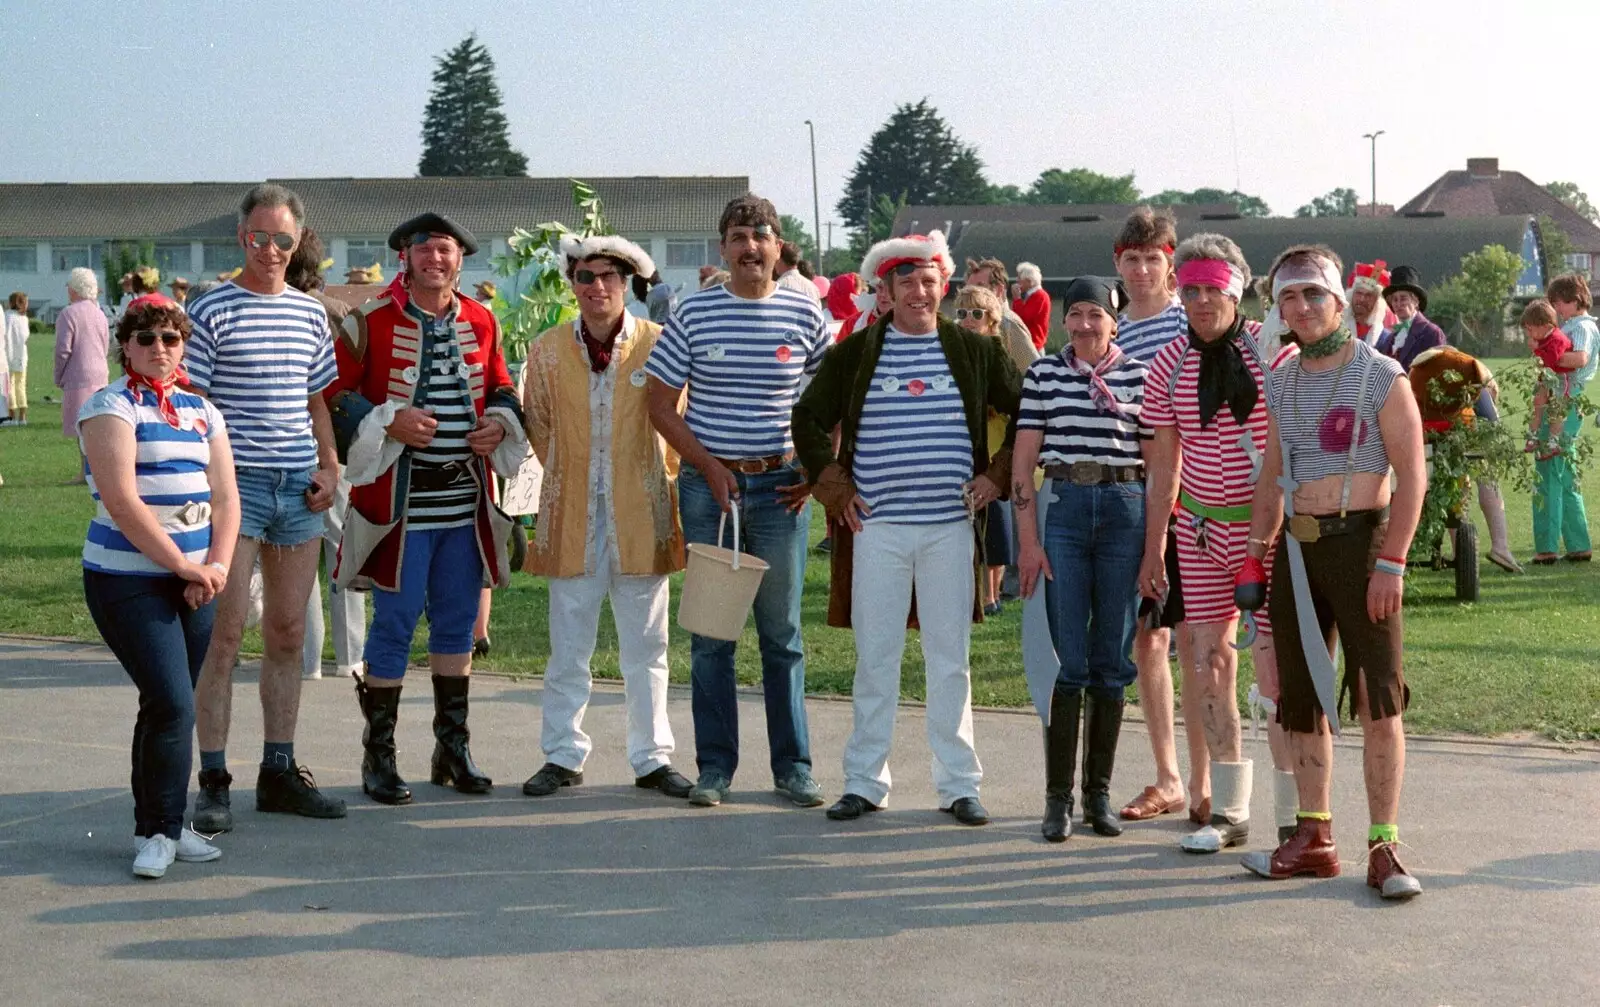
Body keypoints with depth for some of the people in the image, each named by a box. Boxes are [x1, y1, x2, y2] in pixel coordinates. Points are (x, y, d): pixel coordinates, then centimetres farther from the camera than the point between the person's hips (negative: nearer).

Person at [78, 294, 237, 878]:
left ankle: (156, 827, 18)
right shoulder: (111, 407, -6)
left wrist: (216, 567, -6)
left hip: (194, 583, 6)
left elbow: (226, 496, 10)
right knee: (172, 703, -12)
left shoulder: (201, 410, 13)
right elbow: (122, 502, -16)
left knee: (168, 706, 9)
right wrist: (184, 566, -15)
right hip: (129, 581, -6)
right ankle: (160, 831, -1)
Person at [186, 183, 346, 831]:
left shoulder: (311, 315, 12)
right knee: (224, 635, -7)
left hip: (299, 489, 5)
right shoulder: (210, 312, -3)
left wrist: (329, 467, 6)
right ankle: (213, 783, -2)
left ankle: (279, 772, 18)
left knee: (288, 635, 9)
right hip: (234, 484, -5)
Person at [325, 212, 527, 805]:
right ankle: (378, 756, 9)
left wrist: (499, 424, 0)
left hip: (466, 499, 5)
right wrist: (389, 423, -18)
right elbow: (333, 395, -5)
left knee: (457, 622, 11)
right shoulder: (370, 322, -5)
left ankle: (453, 749, 22)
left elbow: (502, 388, 21)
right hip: (399, 497, -5)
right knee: (395, 623, -2)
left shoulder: (481, 323, 10)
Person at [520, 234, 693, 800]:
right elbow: (539, 428, 14)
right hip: (572, 519, 1)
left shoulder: (658, 345, -1)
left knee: (645, 648, 7)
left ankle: (652, 759, 15)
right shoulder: (547, 351, 5)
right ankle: (562, 757, 16)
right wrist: (569, 478, 11)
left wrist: (654, 481, 5)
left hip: (641, 516, -1)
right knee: (568, 649, 6)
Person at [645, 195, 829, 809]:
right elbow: (661, 405, 2)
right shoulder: (694, 313, 0)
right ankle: (715, 767, 12)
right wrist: (711, 468, -6)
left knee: (783, 633, 6)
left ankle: (792, 765, 14)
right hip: (707, 483, 0)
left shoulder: (805, 314, 2)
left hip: (780, 487, 0)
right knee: (711, 632, 4)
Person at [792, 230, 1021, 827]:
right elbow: (809, 421, 14)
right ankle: (864, 782, 12)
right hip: (877, 528, 0)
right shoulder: (854, 354, 5)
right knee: (875, 659, 3)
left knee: (950, 661, 4)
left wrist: (998, 474, 5)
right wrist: (834, 487, 5)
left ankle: (958, 785, 12)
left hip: (950, 528, 0)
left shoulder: (976, 352, 6)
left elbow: (1028, 414, 15)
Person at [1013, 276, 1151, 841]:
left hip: (1125, 512, 1)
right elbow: (1024, 461, 4)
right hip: (1063, 509, -1)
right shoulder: (1044, 374, 6)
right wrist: (1028, 540, -2)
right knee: (1068, 662, -3)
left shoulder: (1139, 376, 5)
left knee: (1112, 662, 6)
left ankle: (1099, 793, 16)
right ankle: (1058, 797, 4)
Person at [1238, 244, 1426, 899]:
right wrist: (1256, 554, 10)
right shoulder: (1282, 383, 12)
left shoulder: (1381, 377, -6)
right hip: (1296, 547, 6)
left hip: (1360, 540, -6)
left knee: (1378, 698, -7)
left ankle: (1384, 846, -3)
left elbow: (1411, 475, -9)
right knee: (1302, 698, 8)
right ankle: (1314, 838, 16)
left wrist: (1391, 564, -16)